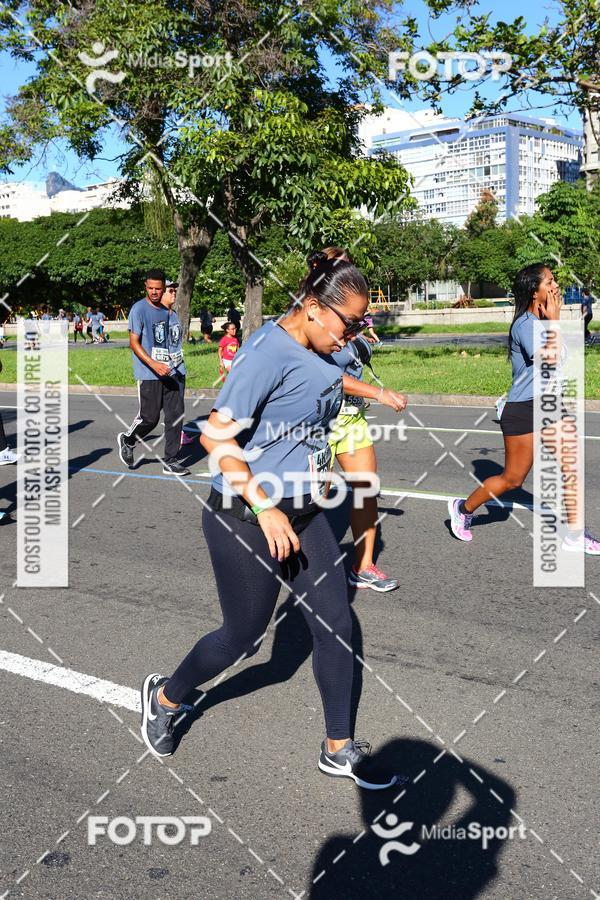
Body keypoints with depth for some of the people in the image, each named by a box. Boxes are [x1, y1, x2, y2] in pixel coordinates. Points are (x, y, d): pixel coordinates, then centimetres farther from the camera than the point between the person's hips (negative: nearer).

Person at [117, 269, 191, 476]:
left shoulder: (170, 310, 12)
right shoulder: (139, 309, -7)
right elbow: (134, 343, -12)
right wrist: (154, 364, -22)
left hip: (174, 372, 5)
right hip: (149, 374, -5)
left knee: (175, 416, 2)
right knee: (149, 418, 0)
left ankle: (170, 461, 10)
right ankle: (127, 440, 29)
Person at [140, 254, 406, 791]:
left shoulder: (314, 354, 4)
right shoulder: (270, 353, -23)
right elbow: (216, 435, -25)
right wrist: (265, 509, -25)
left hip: (302, 513, 8)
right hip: (247, 520, -8)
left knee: (335, 623, 7)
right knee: (243, 635, 7)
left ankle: (339, 750, 23)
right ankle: (164, 697, 37)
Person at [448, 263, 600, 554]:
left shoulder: (540, 322, 9)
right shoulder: (525, 325, -19)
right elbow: (551, 358, -29)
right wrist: (554, 321, -20)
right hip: (522, 410, -8)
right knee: (512, 479, 4)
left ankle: (576, 535, 9)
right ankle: (463, 509, 25)